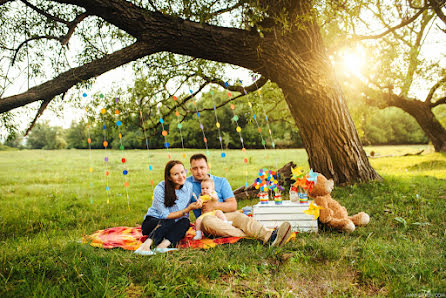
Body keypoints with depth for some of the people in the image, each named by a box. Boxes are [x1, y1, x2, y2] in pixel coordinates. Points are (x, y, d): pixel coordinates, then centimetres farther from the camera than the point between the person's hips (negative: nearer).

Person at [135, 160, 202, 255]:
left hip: (173, 225, 4)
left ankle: (164, 244, -44)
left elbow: (185, 215, 5)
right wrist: (188, 209, -26)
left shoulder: (189, 186, -5)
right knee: (170, 222, -34)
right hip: (153, 221, -4)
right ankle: (146, 246, -46)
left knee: (185, 222, -28)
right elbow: (166, 216, -20)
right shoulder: (160, 189, -19)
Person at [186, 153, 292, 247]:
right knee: (207, 220, -37)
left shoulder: (221, 181, 11)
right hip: (205, 219, -1)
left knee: (238, 216, -31)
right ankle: (249, 234, -46)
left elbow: (233, 206, 4)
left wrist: (214, 205, -9)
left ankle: (268, 236, -54)